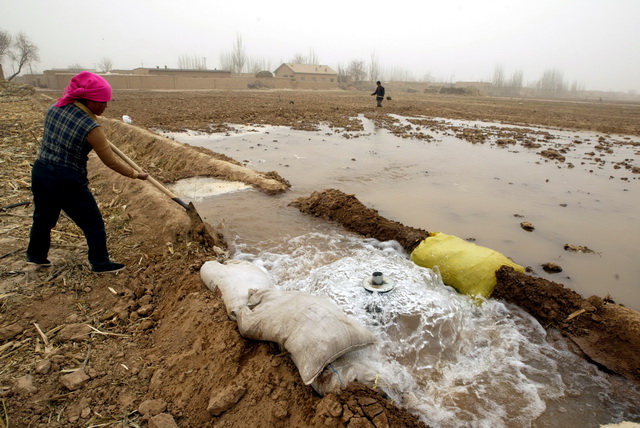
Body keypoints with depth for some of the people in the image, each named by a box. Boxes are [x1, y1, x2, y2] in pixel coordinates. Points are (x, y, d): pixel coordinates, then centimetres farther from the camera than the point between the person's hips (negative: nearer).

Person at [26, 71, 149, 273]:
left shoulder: (55, 108, 1)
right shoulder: (91, 127, -20)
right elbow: (112, 163, -15)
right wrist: (136, 174, -3)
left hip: (40, 173, 8)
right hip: (68, 182, -8)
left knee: (43, 217, 28)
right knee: (93, 223, 10)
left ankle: (36, 255, 48)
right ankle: (100, 263, 21)